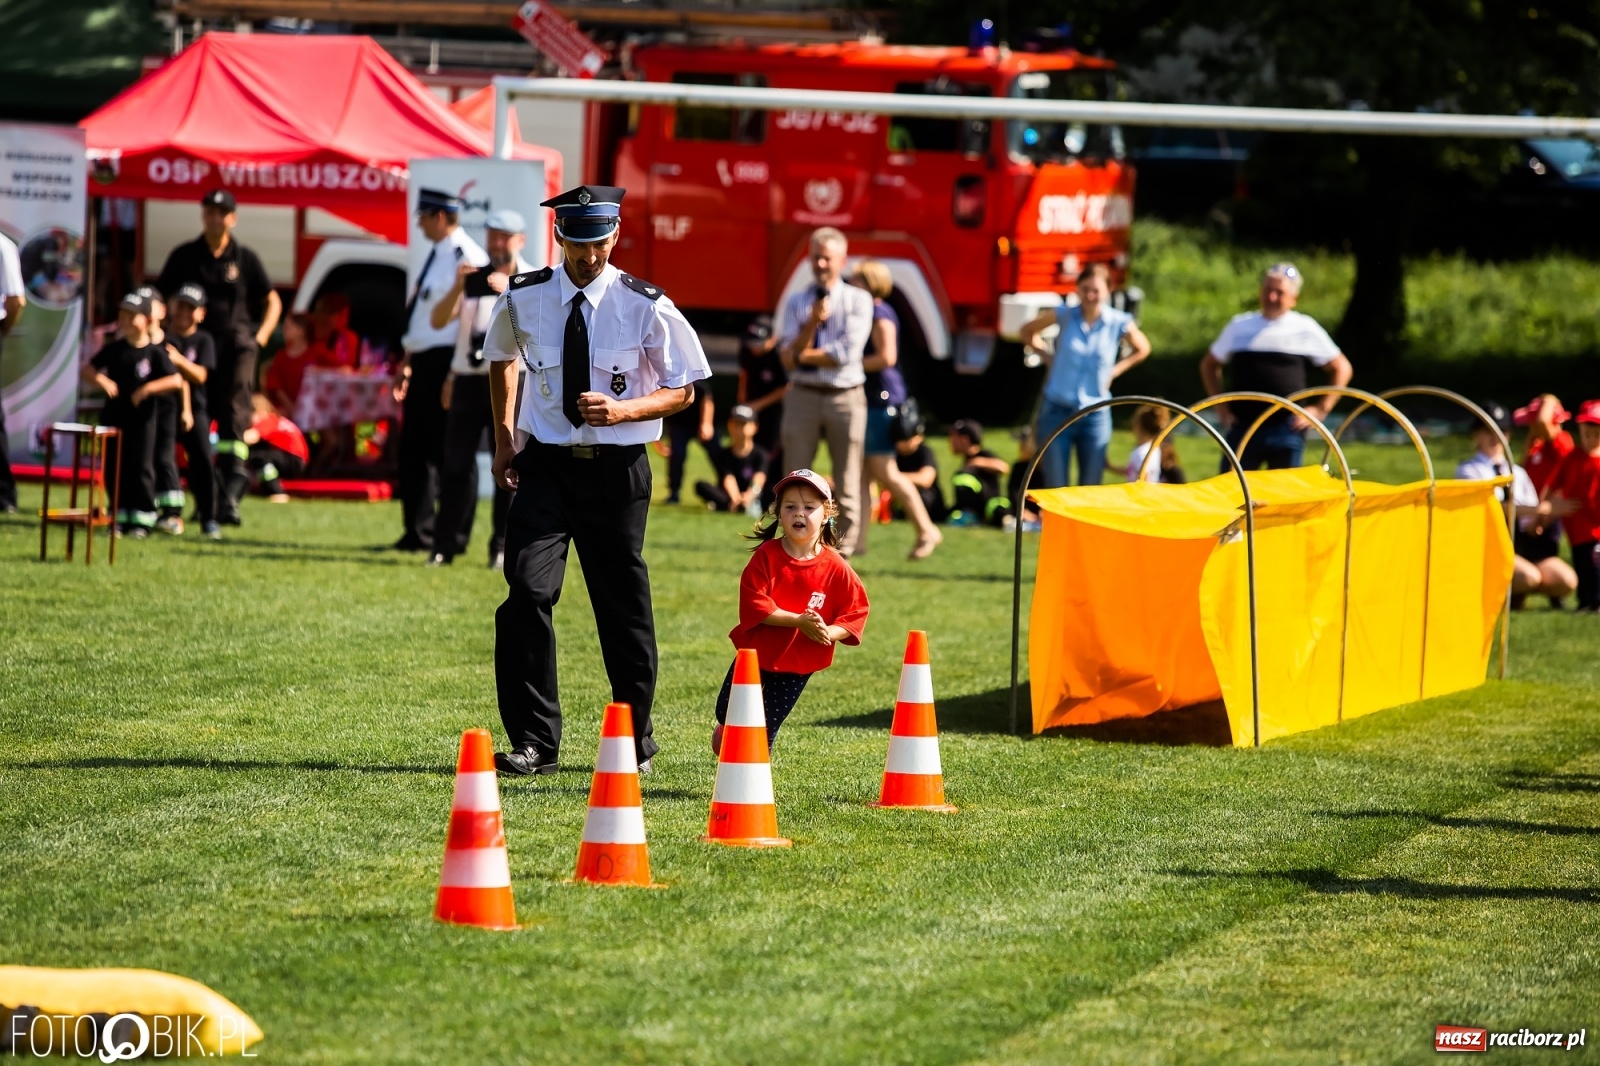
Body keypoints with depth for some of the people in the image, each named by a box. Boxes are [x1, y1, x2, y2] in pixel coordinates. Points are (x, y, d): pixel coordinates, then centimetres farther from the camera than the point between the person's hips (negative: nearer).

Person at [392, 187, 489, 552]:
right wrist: (407, 363, 22)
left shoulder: (466, 258, -14)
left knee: (446, 452, -4)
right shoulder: (435, 256, 16)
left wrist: (455, 373, -22)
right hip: (423, 362, 10)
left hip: (445, 362, -10)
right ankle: (418, 532, 17)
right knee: (413, 450, 11)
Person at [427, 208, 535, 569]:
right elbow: (439, 320, 4)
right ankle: (447, 545, 5)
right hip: (468, 380, 3)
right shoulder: (472, 279, 13)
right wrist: (458, 287, -13)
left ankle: (504, 546, 0)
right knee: (456, 462, 2)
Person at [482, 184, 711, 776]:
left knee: (623, 605, 8)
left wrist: (621, 410, -18)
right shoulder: (523, 299, -1)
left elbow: (682, 391, 0)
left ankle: (635, 744, 26)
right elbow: (501, 358, 21)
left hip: (617, 468, -1)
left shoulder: (646, 306, -8)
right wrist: (504, 439, 14)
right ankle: (533, 742, -10)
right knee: (528, 592, -15)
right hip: (544, 465, 1)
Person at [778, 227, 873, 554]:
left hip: (845, 396, -2)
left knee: (847, 487, 1)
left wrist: (803, 356, -6)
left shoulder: (858, 300, 2)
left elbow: (848, 352, -11)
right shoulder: (796, 303, 9)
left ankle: (841, 554, 6)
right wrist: (812, 323, -14)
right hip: (803, 396, 2)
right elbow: (788, 358, -1)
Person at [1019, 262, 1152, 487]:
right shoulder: (1064, 315, -5)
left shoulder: (1119, 323, -5)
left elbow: (1142, 350, 14)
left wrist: (1114, 371, 3)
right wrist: (1048, 354, 1)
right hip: (1058, 412, 0)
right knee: (1055, 488, -2)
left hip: (1095, 416, 0)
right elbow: (1027, 332, 11)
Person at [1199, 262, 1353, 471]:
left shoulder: (1306, 329, 3)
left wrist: (1320, 409, 1)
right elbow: (1209, 364, 22)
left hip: (1287, 430, -2)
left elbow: (1341, 368, 9)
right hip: (1243, 428, 2)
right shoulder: (1240, 326, 9)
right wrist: (1219, 404, 10)